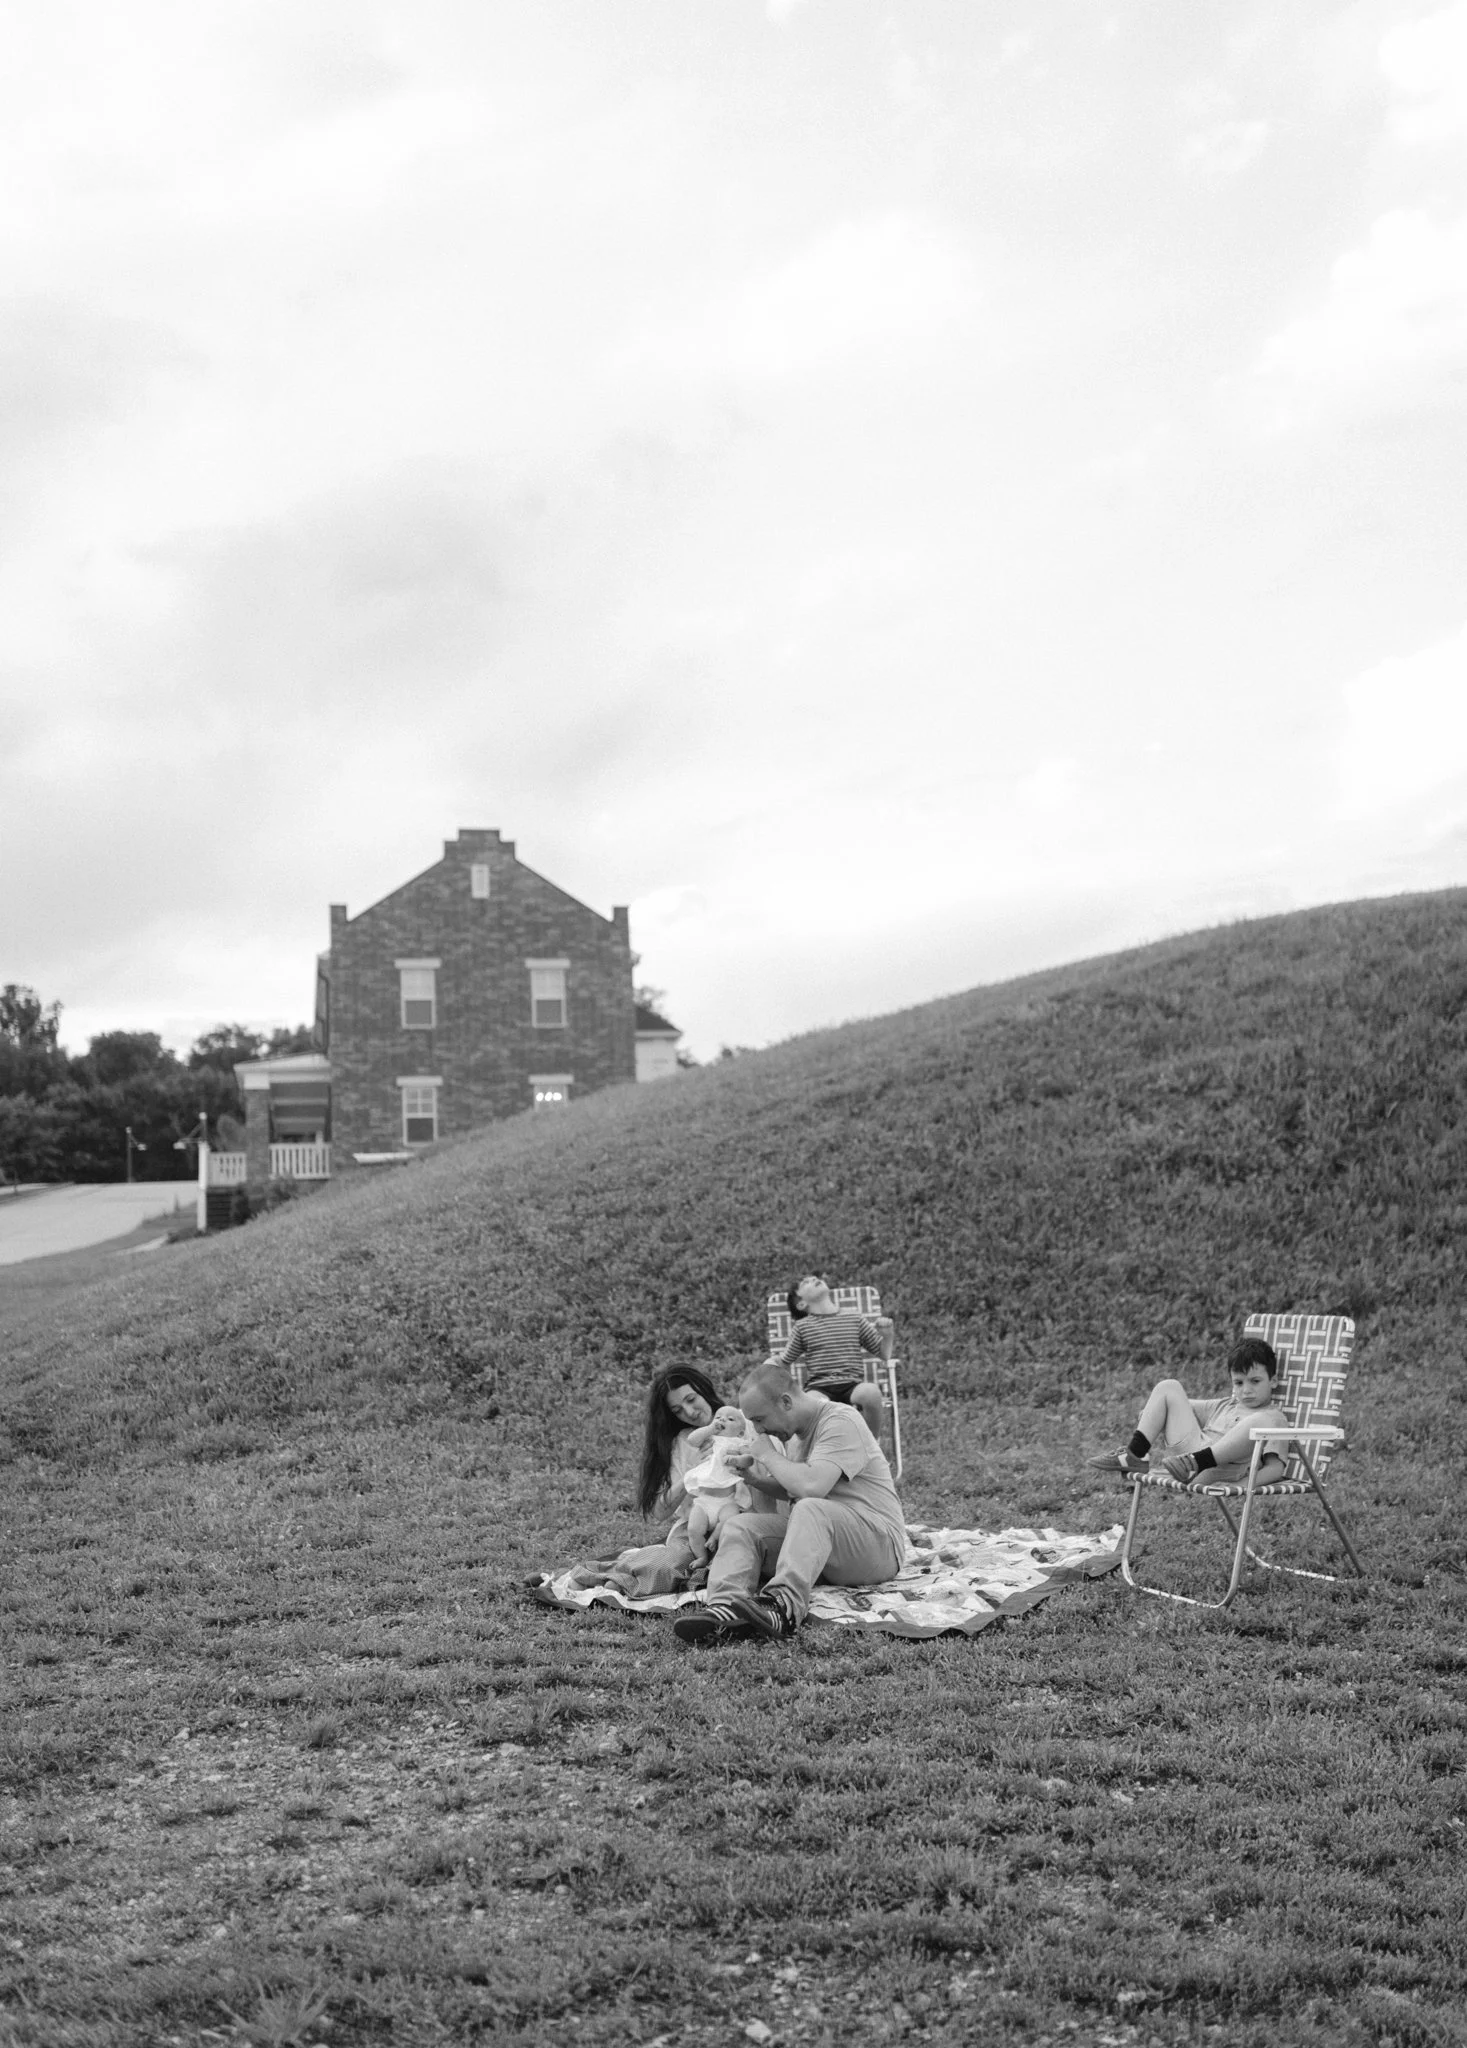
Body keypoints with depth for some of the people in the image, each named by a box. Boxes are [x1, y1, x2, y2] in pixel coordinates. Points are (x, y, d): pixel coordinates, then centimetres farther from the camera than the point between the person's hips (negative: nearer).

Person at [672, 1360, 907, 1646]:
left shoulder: (841, 1422, -14)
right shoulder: (799, 1432, 15)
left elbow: (811, 1486, -28)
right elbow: (790, 1490, 24)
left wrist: (768, 1454, -13)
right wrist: (753, 1477, 5)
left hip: (878, 1541, -8)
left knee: (810, 1509, -37)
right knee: (739, 1525, -13)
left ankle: (784, 1606, -54)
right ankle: (726, 1607, -39)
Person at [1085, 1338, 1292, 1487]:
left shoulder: (1274, 1418, 11)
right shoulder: (1224, 1407, 31)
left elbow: (1276, 1467, -5)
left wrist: (1243, 1484, -23)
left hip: (1218, 1466, -6)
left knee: (1259, 1421, -29)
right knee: (1168, 1387, 9)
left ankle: (1196, 1461, -35)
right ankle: (1135, 1455, -7)